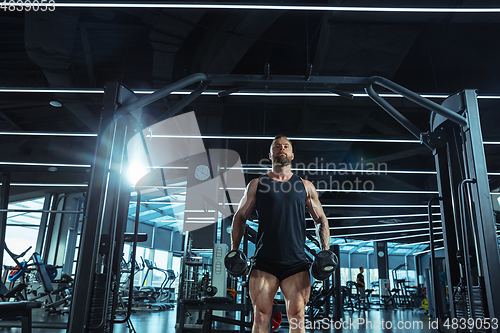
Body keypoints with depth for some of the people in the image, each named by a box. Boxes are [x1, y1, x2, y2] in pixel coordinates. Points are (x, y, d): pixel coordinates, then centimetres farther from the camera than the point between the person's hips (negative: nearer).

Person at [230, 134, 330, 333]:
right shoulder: (257, 185, 9)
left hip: (296, 263, 1)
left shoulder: (305, 186, 12)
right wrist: (234, 251, 3)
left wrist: (326, 252, 4)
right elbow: (240, 217, 12)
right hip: (264, 262, 0)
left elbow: (321, 220, 16)